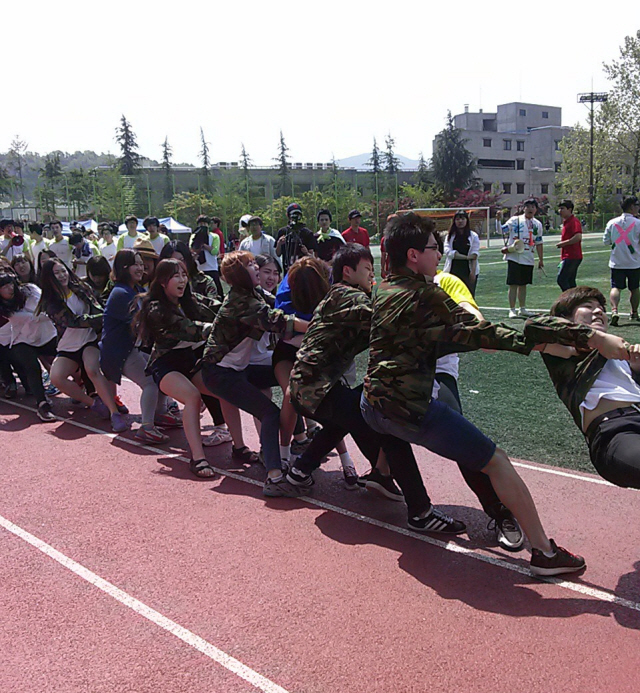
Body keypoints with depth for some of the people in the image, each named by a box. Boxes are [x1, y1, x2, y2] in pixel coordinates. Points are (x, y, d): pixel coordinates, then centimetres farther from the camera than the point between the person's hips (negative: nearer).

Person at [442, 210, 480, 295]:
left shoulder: (473, 236, 3)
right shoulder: (450, 236, 6)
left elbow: (474, 256, -3)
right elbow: (448, 252, -7)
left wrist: (473, 272, -13)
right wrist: (467, 257, -12)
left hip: (468, 271, -1)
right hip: (453, 270, 1)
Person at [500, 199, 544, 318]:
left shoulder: (537, 224, 12)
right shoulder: (515, 220, -3)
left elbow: (539, 243, 17)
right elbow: (501, 230, -10)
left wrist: (540, 259, 16)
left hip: (528, 259, 5)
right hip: (514, 258, -5)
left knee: (523, 284, 14)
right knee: (513, 284, -3)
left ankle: (522, 309, 23)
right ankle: (512, 310, 2)